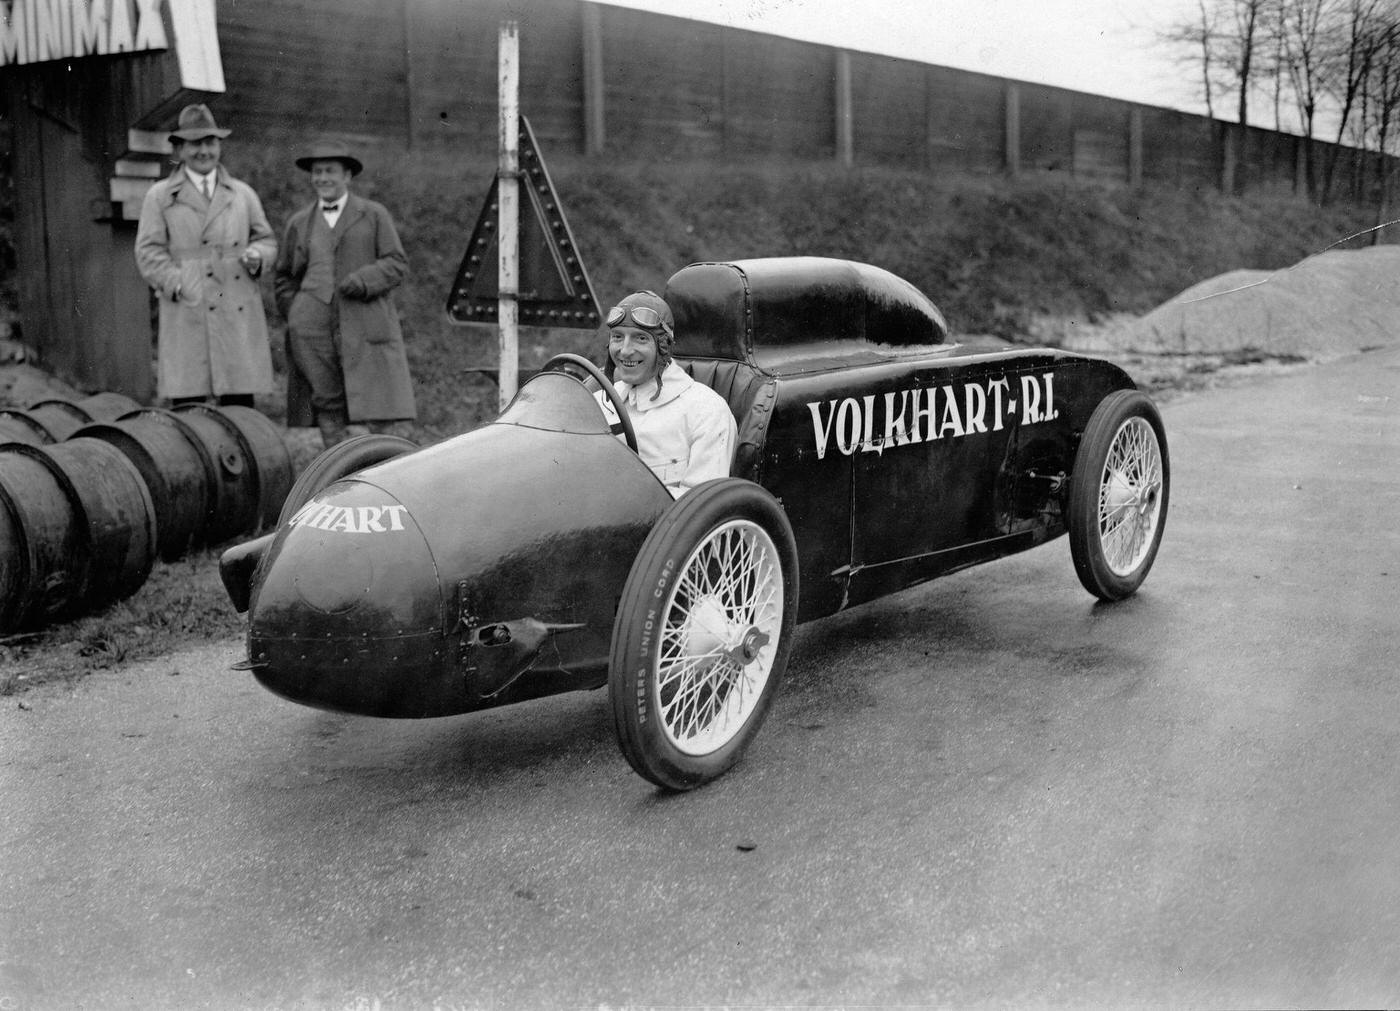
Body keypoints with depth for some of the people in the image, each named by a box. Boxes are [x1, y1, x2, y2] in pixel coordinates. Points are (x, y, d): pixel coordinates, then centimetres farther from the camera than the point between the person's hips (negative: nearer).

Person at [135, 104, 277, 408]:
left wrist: (257, 254, -3)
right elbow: (149, 252, 5)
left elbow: (266, 239, 21)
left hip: (238, 312, 2)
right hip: (186, 314, -2)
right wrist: (177, 284, -12)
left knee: (240, 403, 0)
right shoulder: (159, 196, 10)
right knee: (187, 406, -4)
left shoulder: (242, 193, 18)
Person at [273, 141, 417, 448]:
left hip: (366, 325, -3)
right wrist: (296, 314, 7)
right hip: (314, 330, 3)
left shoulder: (374, 215, 11)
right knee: (327, 404, 1)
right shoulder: (299, 223, 19)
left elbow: (397, 264, 4)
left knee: (382, 415, -10)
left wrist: (363, 280, -13)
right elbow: (283, 277, 23)